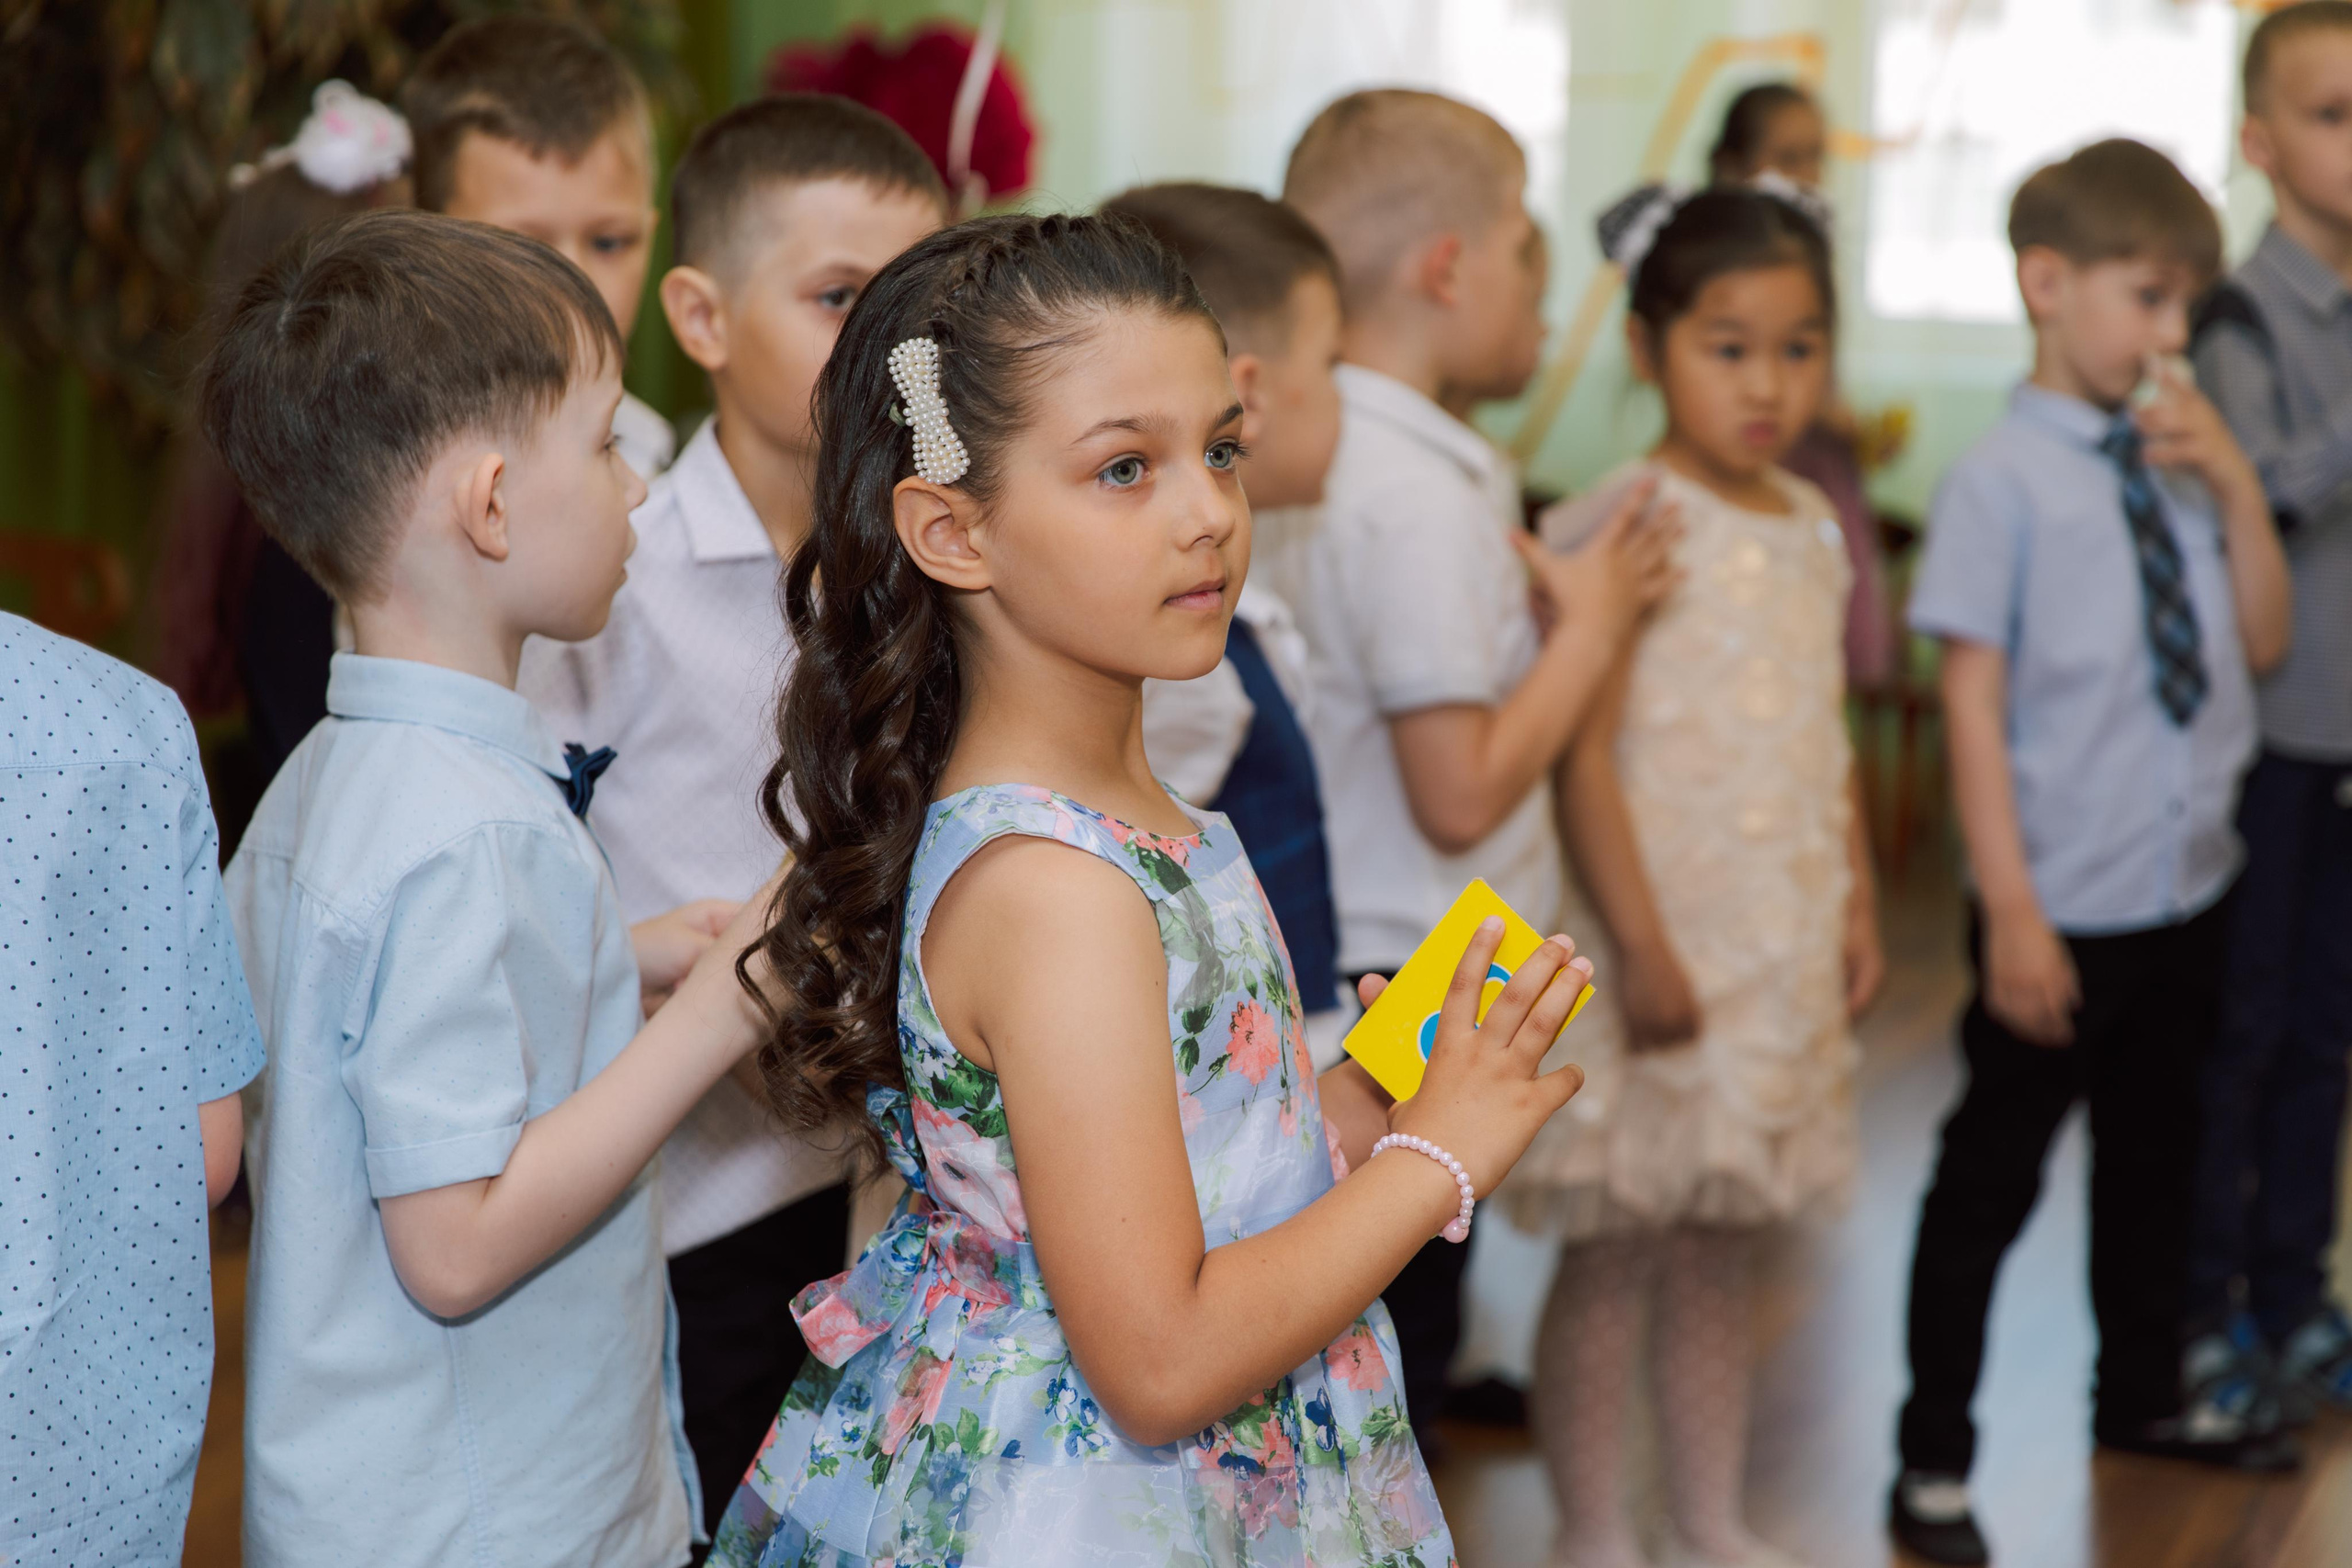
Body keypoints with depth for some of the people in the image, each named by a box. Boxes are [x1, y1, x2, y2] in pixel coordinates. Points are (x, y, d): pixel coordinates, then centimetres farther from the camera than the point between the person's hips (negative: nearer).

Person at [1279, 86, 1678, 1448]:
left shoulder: (1342, 457, 9)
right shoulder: (1420, 493, -20)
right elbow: (1460, 790, -21)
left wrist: (1564, 608, 11)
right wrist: (1594, 625, -10)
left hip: (1352, 994, 9)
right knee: (1384, 1389, 3)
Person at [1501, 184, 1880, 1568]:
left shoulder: (1812, 529, 10)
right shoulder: (1621, 527, -12)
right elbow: (1584, 752, -16)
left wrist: (1858, 905, 13)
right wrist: (1642, 944, -18)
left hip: (1778, 947, 7)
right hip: (1657, 944, -7)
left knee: (1721, 1253, 16)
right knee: (1614, 1253, 4)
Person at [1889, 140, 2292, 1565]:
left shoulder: (2178, 463, 5)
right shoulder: (2003, 482, -13)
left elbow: (2263, 642, 9)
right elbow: (1973, 700, -14)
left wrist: (2236, 483, -5)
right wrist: (2012, 909, -16)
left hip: (2190, 893, 6)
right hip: (2066, 912, -6)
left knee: (2156, 1154, 22)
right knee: (1991, 1181, 4)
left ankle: (2143, 1395, 42)